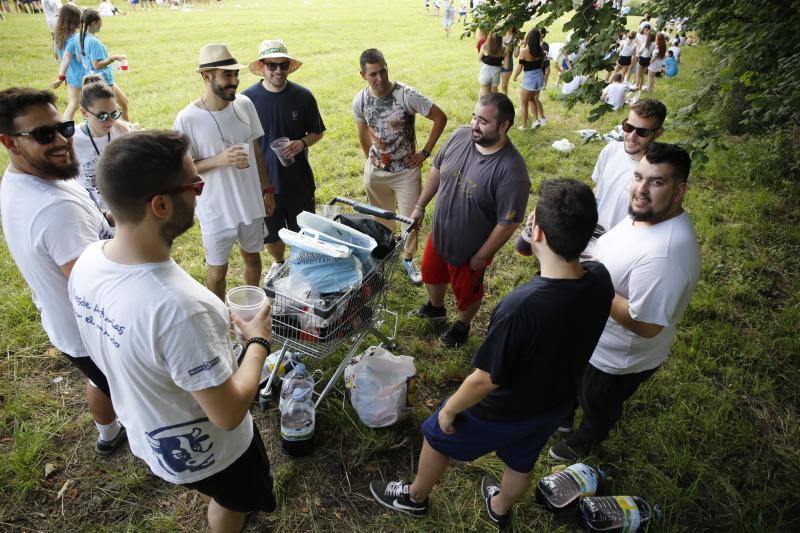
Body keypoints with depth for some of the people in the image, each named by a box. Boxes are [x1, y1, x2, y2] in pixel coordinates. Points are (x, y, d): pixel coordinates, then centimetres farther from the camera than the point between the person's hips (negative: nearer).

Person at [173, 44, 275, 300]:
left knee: (252, 257, 21)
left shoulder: (244, 104, -6)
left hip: (252, 202, 4)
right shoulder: (187, 119, -18)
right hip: (216, 210, -4)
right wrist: (220, 159, -28)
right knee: (217, 270, 12)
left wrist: (267, 190, 9)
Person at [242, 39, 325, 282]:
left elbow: (317, 132, 5)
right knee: (270, 234, 17)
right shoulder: (247, 98, -8)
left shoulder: (303, 96, -7)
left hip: (299, 180, 0)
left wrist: (303, 142, -17)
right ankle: (278, 263, 46)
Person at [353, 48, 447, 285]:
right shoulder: (360, 100, -8)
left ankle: (408, 258, 30)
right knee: (381, 218, 19)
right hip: (375, 171, 3)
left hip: (406, 170, -3)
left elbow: (440, 118, -14)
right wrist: (370, 159, 14)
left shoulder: (407, 95, -21)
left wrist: (425, 152, -12)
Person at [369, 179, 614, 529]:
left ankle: (415, 497, 52)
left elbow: (485, 380, -28)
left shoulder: (521, 307, -42)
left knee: (436, 437, 24)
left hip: (504, 414, -5)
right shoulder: (600, 279, -21)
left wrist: (449, 410, -10)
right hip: (555, 405, 6)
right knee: (521, 463, 33)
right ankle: (500, 509, 65)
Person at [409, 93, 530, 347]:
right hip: (438, 234, 6)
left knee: (466, 291, 22)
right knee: (431, 273, 30)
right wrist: (420, 205, 8)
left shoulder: (512, 171, -33)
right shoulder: (460, 136, -15)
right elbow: (437, 169, 3)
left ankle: (463, 324, 54)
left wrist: (481, 257, -16)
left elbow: (508, 223, -25)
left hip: (469, 250, -6)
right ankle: (435, 308, 62)